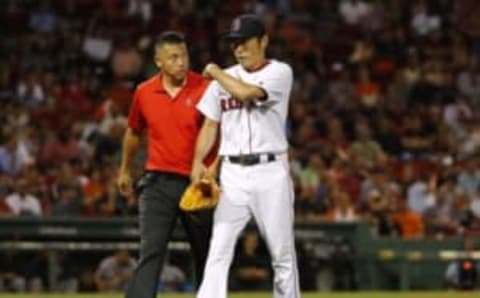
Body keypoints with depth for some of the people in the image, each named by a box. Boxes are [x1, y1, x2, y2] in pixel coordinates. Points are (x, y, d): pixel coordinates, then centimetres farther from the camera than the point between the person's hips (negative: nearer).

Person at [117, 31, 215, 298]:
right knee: (151, 251, -13)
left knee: (206, 254, 11)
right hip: (158, 183, 1)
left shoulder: (205, 88, -6)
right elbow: (134, 132, 22)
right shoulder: (145, 93, 4)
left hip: (196, 183, -1)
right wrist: (125, 171, 32)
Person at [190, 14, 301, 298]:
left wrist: (216, 72, -2)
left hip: (270, 171, -3)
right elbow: (210, 125, 12)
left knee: (283, 253, 3)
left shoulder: (280, 72, -2)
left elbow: (247, 93, -19)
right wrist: (198, 162, -4)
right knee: (219, 251, -7)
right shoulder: (224, 79, 12)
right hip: (232, 173, 3)